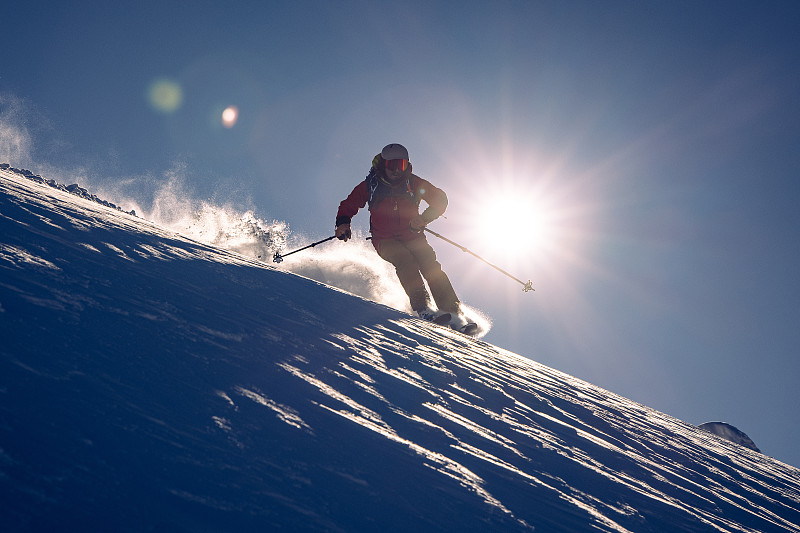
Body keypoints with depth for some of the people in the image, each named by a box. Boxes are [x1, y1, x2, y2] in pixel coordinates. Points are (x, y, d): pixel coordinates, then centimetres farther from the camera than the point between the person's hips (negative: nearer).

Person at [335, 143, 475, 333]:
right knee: (405, 260, -32)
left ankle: (454, 312, -21)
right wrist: (343, 223, -11)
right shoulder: (371, 185, 0)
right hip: (385, 241, -1)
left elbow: (440, 199, 0)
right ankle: (422, 307, -40)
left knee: (431, 267, -21)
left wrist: (424, 218, -19)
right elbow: (348, 205, 10)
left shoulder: (413, 183, 1)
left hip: (412, 237, 2)